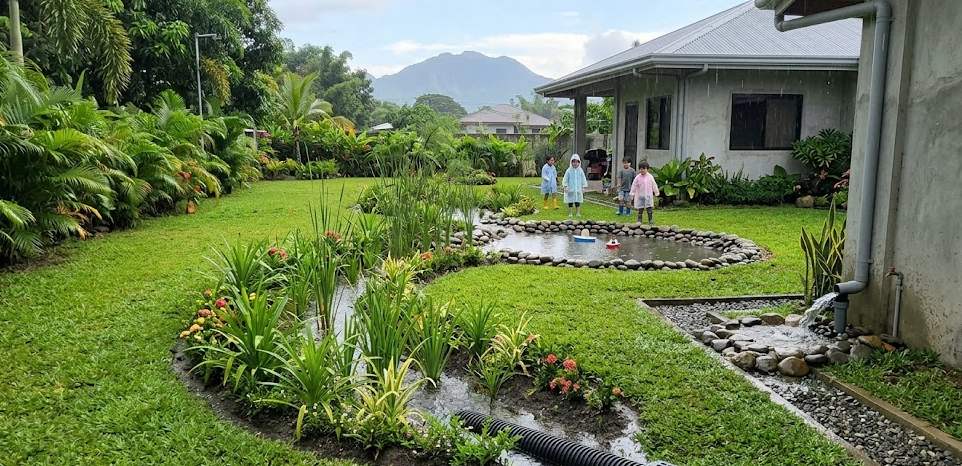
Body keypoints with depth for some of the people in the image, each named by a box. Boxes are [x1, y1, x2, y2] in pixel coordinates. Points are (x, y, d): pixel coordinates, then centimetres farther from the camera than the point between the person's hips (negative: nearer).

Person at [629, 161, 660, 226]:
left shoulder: (650, 177, -2)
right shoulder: (637, 177, -4)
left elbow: (654, 185, 6)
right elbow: (634, 185, -1)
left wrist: (656, 193, 9)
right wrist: (632, 193, -4)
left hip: (648, 195, 0)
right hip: (640, 195, 0)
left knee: (649, 208, -2)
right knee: (640, 209, 5)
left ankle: (650, 220, 5)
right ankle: (639, 220, 12)